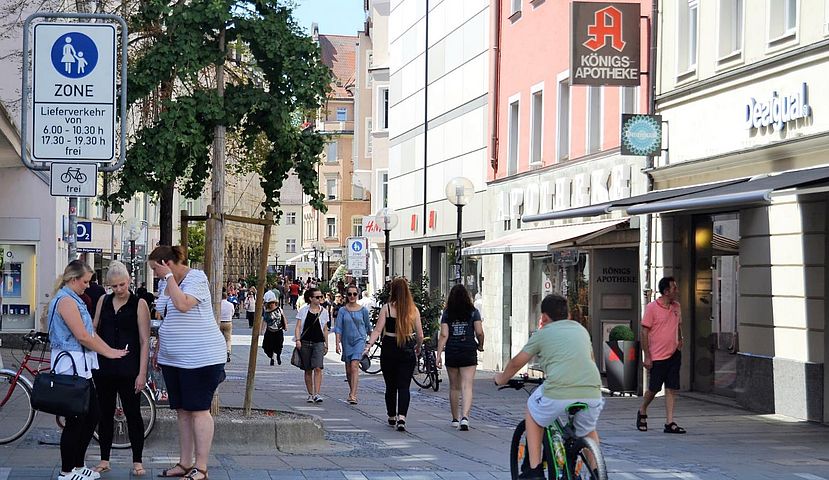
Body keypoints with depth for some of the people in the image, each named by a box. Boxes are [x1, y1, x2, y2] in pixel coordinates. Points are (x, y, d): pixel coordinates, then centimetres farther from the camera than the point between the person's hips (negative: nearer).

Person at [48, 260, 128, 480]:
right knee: (76, 420, -4)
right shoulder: (66, 300, -15)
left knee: (92, 415, 14)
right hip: (71, 365, -10)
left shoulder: (74, 300, 18)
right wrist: (108, 352, -9)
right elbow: (82, 336, -18)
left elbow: (90, 332, 17)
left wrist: (111, 350, 8)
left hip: (81, 366, 10)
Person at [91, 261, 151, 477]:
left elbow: (144, 341, -6)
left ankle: (137, 461, 10)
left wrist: (142, 373, -11)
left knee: (132, 413, 1)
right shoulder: (103, 301, 8)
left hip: (128, 368, -4)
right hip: (104, 366, 4)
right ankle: (104, 460, 18)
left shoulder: (139, 304, -4)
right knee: (105, 413, 9)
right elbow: (94, 330, 18)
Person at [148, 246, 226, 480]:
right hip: (173, 359, 9)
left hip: (200, 358, -9)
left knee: (199, 410, -5)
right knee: (182, 411, 11)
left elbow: (183, 305, -30)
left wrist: (169, 277, -22)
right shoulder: (170, 284, 14)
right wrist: (158, 349, 23)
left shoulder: (196, 278, -12)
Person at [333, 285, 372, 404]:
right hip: (346, 341, 2)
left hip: (359, 340, -2)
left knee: (354, 367, -17)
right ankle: (352, 391, 29)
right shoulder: (342, 310, 2)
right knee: (348, 369, 10)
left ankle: (353, 395, -24)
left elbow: (368, 326, 14)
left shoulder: (363, 310, 1)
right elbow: (338, 328, -1)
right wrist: (337, 344, -9)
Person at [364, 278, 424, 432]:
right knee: (404, 386, 0)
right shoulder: (413, 309, 0)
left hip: (389, 349, 0)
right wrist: (418, 347, 22)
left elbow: (378, 330, -12)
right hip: (407, 350, 0)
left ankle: (392, 417, 26)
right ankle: (401, 418, -17)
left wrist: (368, 345, -15)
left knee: (390, 386, 14)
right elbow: (420, 335, 3)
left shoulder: (387, 308, -4)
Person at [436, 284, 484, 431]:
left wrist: (438, 355, -5)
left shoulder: (447, 313, 2)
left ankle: (455, 419, 23)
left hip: (451, 353, 2)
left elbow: (444, 335, -5)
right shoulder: (473, 312, -1)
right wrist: (480, 345, 14)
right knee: (467, 387, -6)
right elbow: (479, 332, -6)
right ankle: (465, 416, -25)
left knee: (454, 387, 14)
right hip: (469, 353, -2)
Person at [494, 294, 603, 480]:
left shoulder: (543, 333, 15)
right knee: (588, 431, 33)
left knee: (532, 412, 27)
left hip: (557, 393, -3)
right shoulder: (581, 329, 25)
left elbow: (517, 362, 24)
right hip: (591, 393, 3)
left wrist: (502, 378, 45)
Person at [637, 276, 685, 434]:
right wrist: (647, 356, -11)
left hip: (674, 354, 5)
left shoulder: (676, 306, 9)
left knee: (672, 389, 0)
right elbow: (644, 332, -9)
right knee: (653, 389, 4)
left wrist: (680, 341, 12)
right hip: (657, 356, -5)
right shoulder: (651, 308, -10)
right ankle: (642, 413, 29)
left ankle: (669, 423, 2)